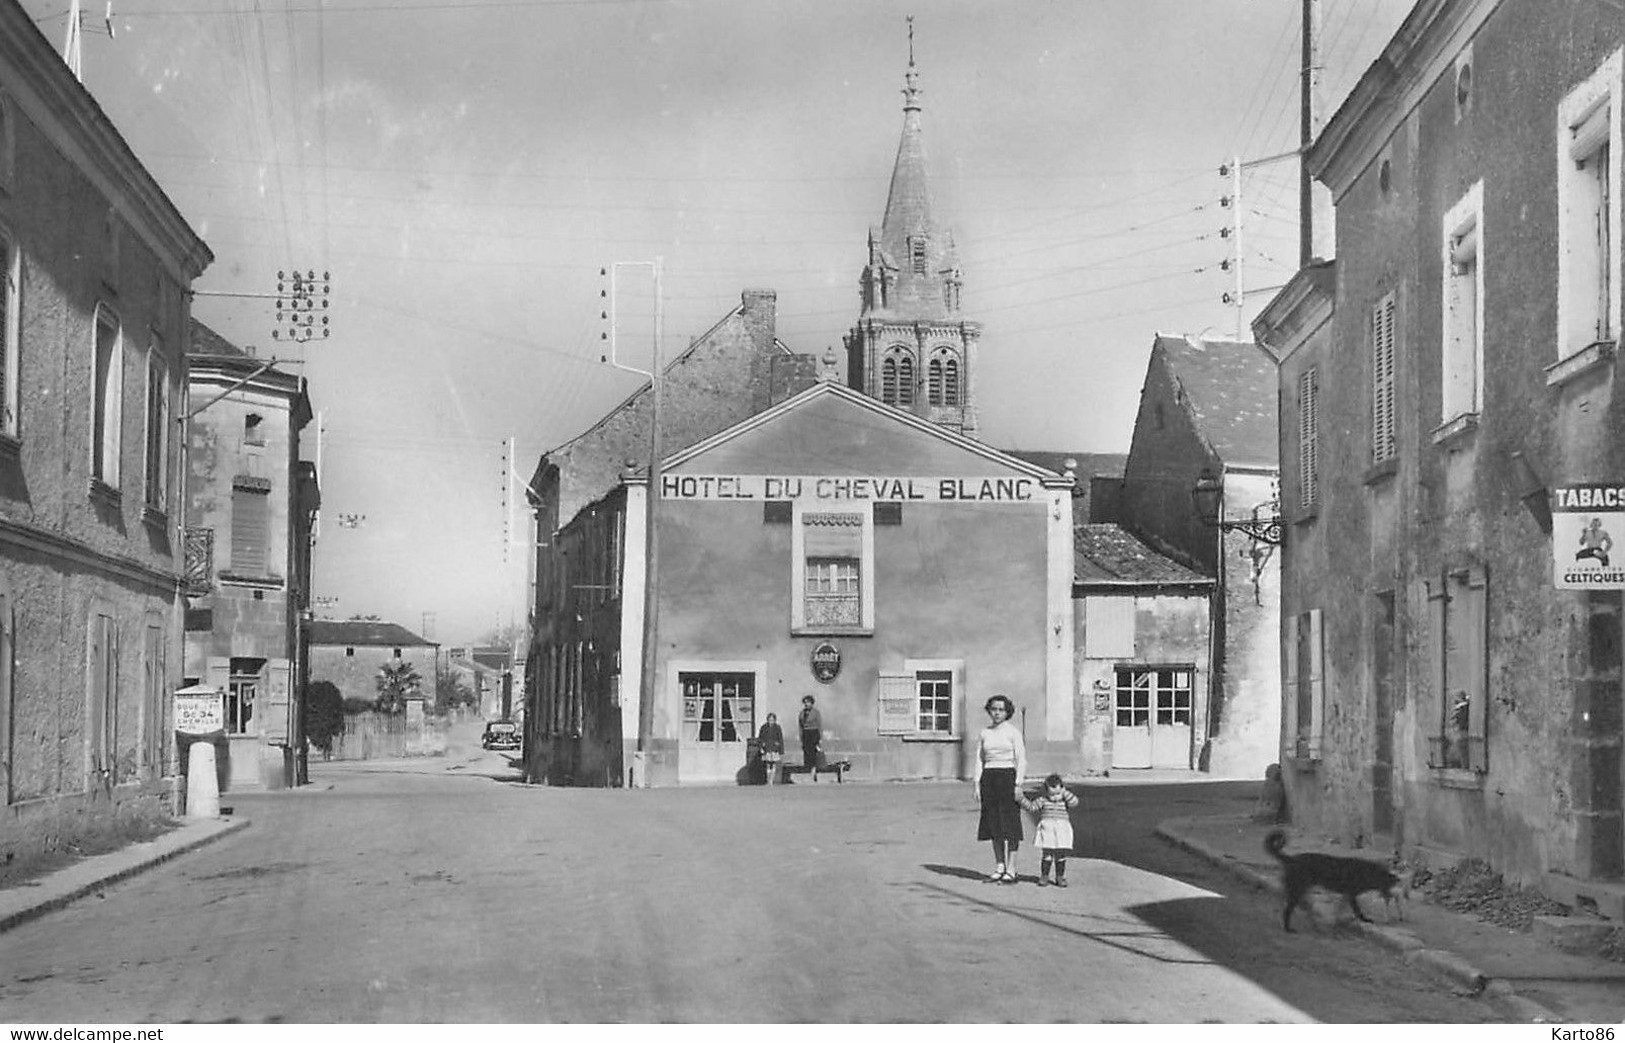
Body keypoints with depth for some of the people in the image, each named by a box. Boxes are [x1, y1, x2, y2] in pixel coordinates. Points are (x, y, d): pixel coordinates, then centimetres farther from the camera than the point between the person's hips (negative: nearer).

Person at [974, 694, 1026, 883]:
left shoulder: (1013, 732, -2)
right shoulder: (984, 733, 11)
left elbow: (1021, 760, -4)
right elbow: (979, 760, 14)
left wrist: (1018, 784, -12)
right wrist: (977, 784, 5)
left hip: (1007, 777, -5)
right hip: (989, 779, 5)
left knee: (1010, 825, -5)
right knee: (994, 824, 6)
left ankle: (1011, 870, -4)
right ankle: (999, 868, 12)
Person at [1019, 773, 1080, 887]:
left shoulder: (1066, 800, 5)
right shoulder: (1043, 800, 4)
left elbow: (1074, 802, -13)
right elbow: (1031, 806, 4)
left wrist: (1065, 793, -12)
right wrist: (1022, 798, -6)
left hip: (1062, 830, 1)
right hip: (1047, 829, -1)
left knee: (1061, 855, 4)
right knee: (1047, 855, -3)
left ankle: (1060, 877, 14)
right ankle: (1044, 876, 5)